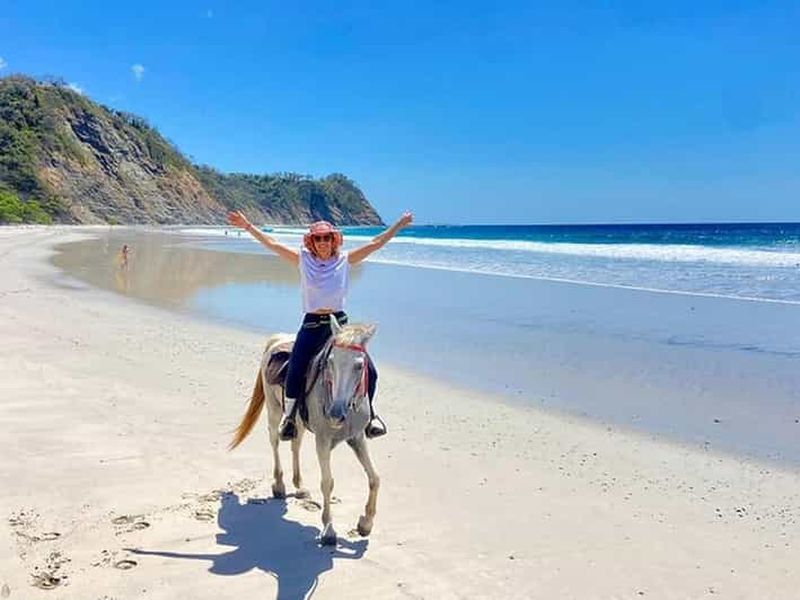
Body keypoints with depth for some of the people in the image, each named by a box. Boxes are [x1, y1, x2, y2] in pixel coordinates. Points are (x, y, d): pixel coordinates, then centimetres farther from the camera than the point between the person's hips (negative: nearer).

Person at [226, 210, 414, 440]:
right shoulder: (303, 260, 4)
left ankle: (369, 412, 20)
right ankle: (288, 415, 11)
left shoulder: (345, 260, 6)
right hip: (312, 325, -1)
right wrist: (247, 226, -1)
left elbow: (376, 243, 6)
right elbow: (271, 244, 3)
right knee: (295, 373, -17)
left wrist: (399, 224, 6)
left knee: (369, 371, -7)